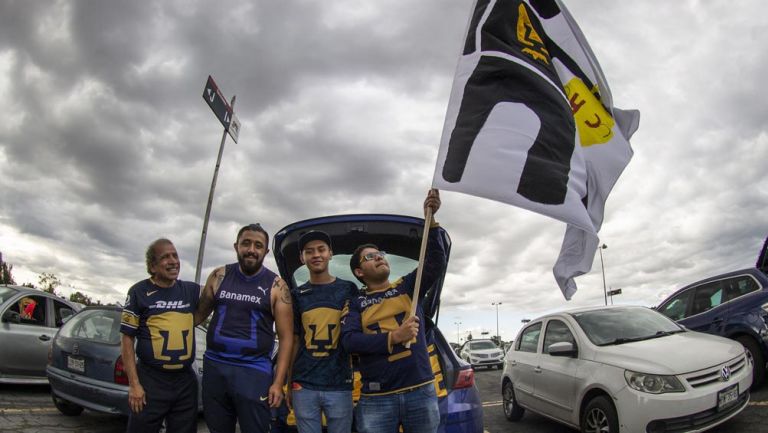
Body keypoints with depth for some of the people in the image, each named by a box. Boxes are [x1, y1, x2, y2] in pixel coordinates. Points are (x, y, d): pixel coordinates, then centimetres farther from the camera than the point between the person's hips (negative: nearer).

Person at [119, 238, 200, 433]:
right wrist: (134, 384, -7)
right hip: (151, 381, -3)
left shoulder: (192, 290, 5)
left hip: (186, 381, 4)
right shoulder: (140, 292, -3)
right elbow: (127, 339, -2)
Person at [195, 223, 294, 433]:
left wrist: (278, 382, -10)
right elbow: (200, 313, 13)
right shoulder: (219, 276, 4)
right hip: (214, 367, 3)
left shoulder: (276, 286, -4)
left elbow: (286, 337, -4)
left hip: (254, 372, -3)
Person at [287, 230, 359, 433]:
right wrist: (289, 384, 11)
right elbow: (295, 341, 13)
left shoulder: (348, 290, 2)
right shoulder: (297, 295, 8)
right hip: (304, 386, 2)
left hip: (339, 386, -1)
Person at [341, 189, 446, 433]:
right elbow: (349, 341, -8)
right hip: (375, 400, -1)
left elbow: (436, 262, -4)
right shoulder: (356, 303, 6)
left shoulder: (408, 287, 10)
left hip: (421, 392, 2)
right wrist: (393, 338, -19)